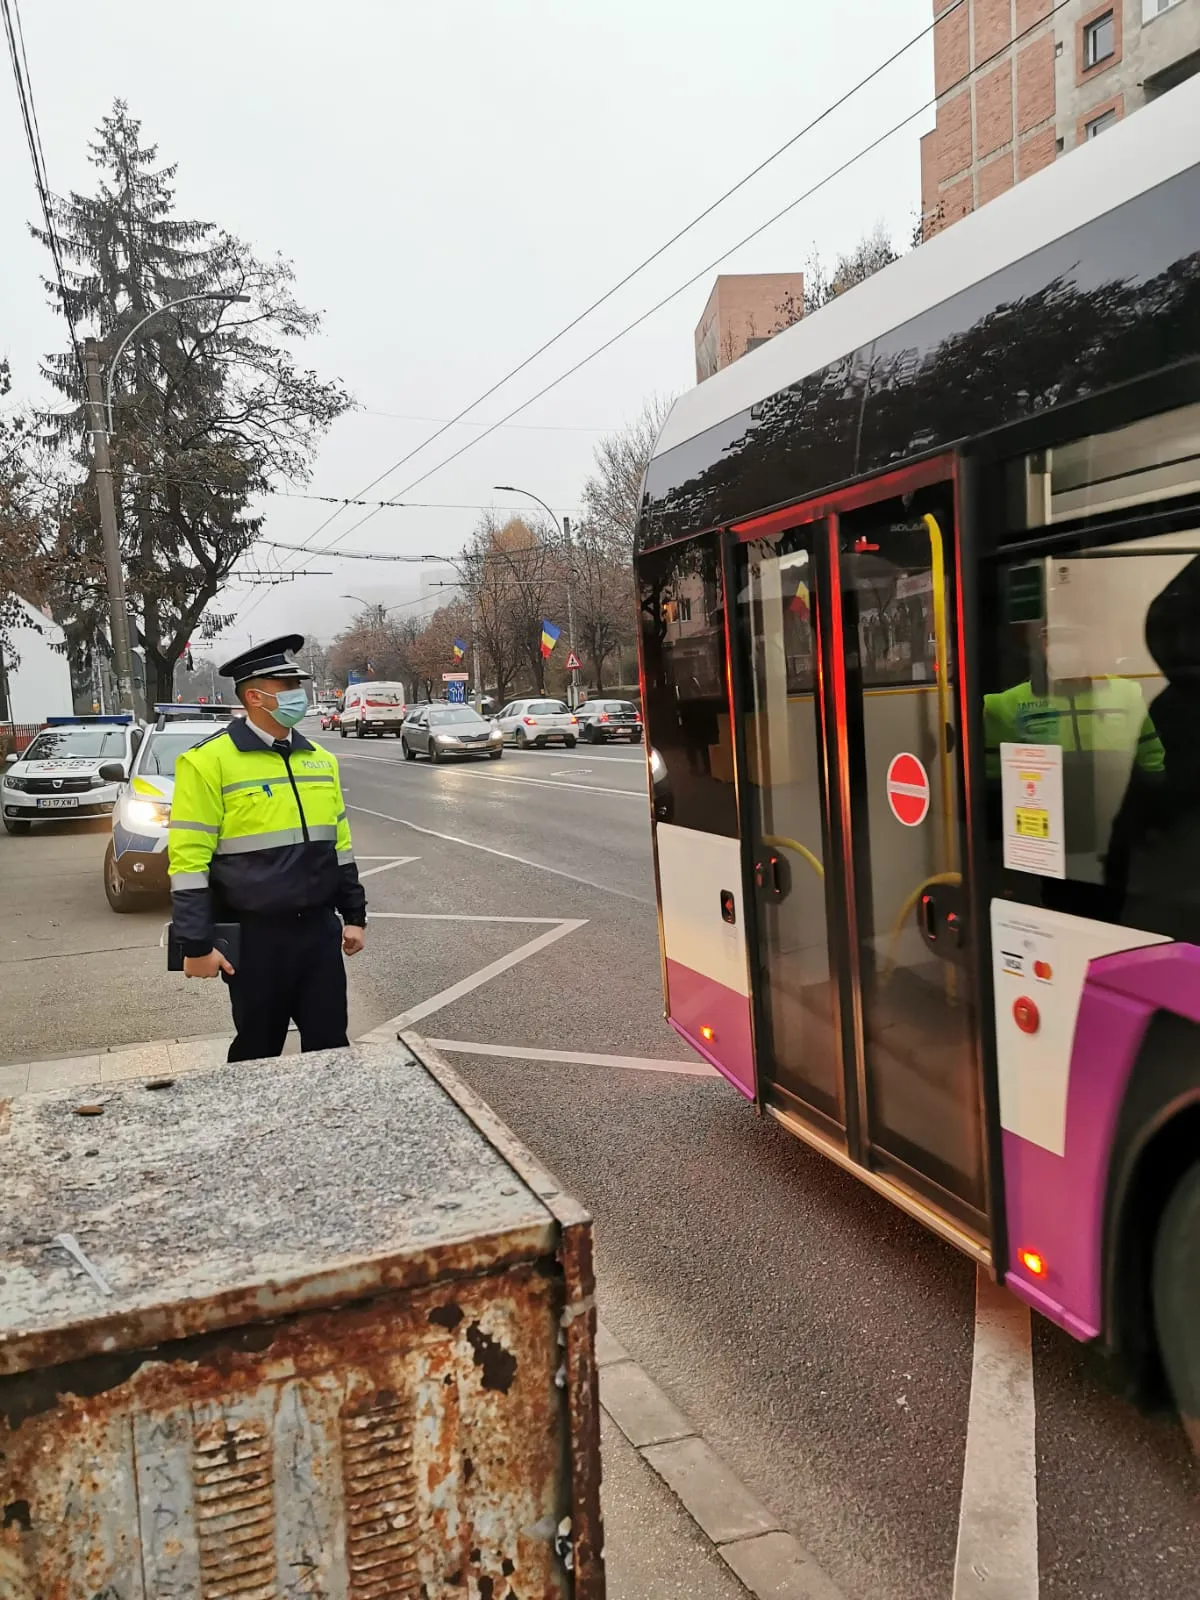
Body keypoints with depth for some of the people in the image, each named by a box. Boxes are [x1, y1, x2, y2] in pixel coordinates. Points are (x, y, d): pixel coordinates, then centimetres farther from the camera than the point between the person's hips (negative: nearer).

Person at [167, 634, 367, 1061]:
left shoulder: (319, 759, 9)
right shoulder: (209, 761, -11)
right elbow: (189, 860, -12)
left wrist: (354, 915, 14)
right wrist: (197, 945, -14)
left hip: (319, 929, 5)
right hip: (256, 936, -5)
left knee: (330, 1045, 11)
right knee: (258, 1052, 10)